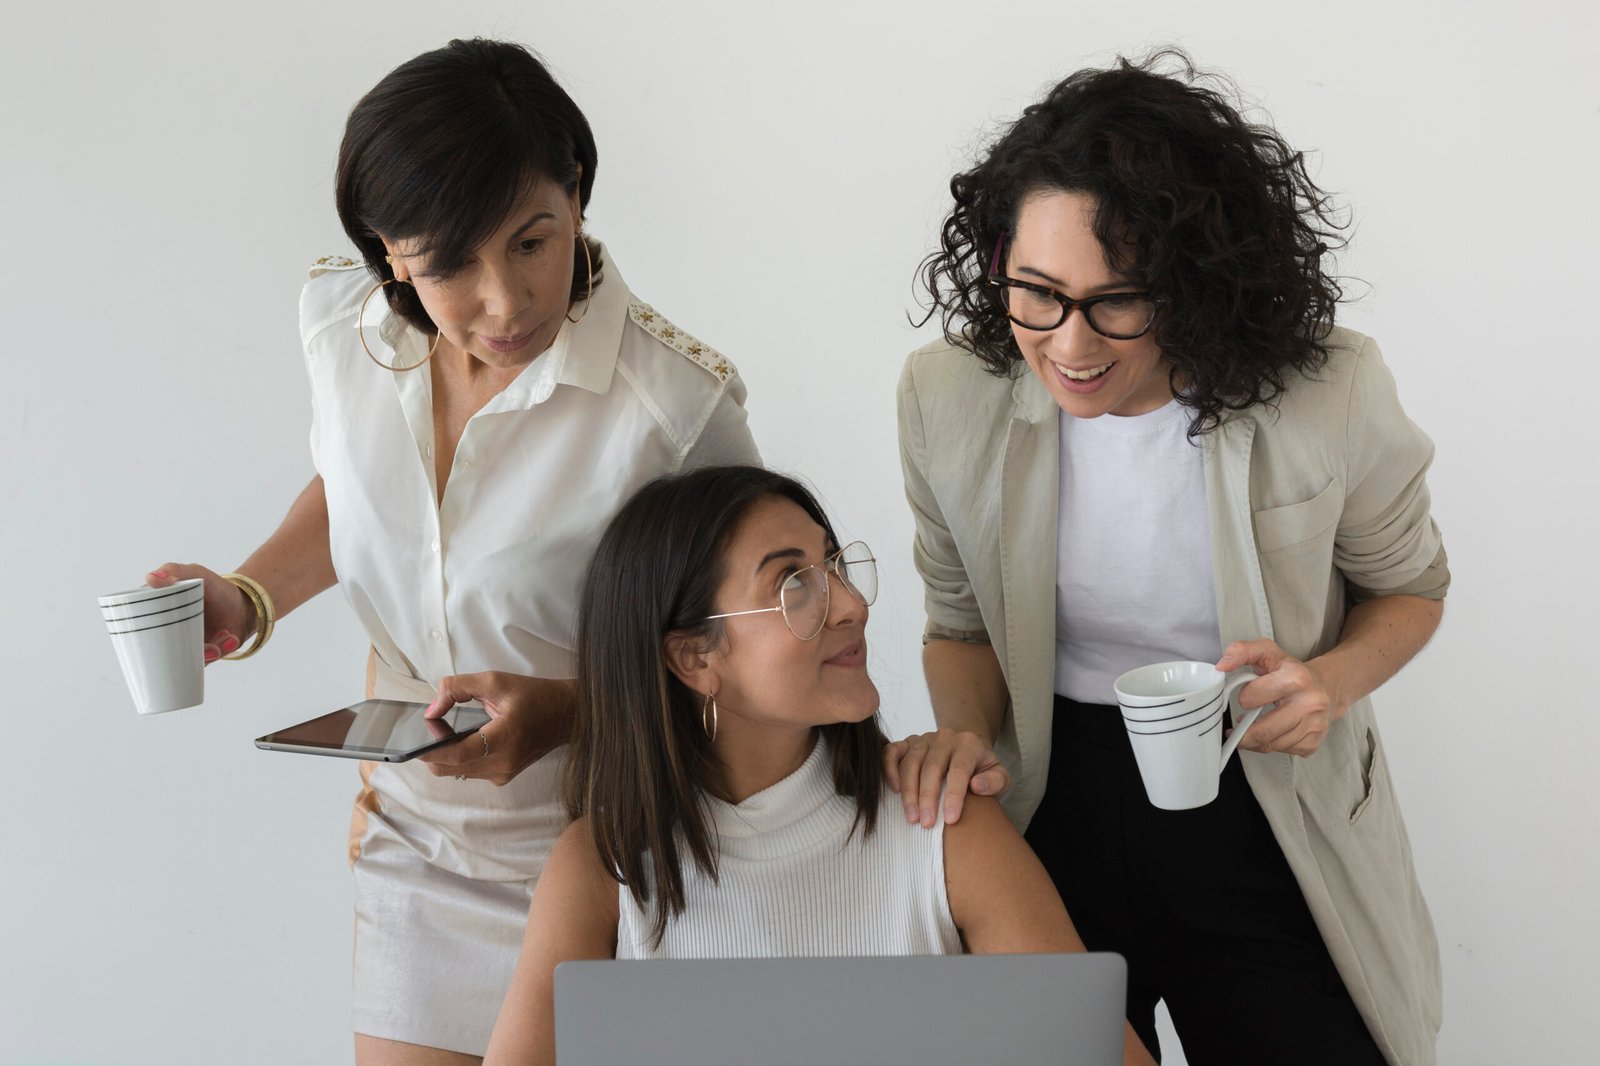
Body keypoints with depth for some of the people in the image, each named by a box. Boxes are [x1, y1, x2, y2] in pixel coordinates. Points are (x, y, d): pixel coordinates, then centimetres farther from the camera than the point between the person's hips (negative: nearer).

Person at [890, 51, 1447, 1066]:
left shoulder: (1331, 394, -18)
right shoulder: (947, 396, -12)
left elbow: (1409, 586, 2)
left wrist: (1332, 680, -19)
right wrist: (967, 732, -16)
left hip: (1270, 825, -1)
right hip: (1051, 815, 2)